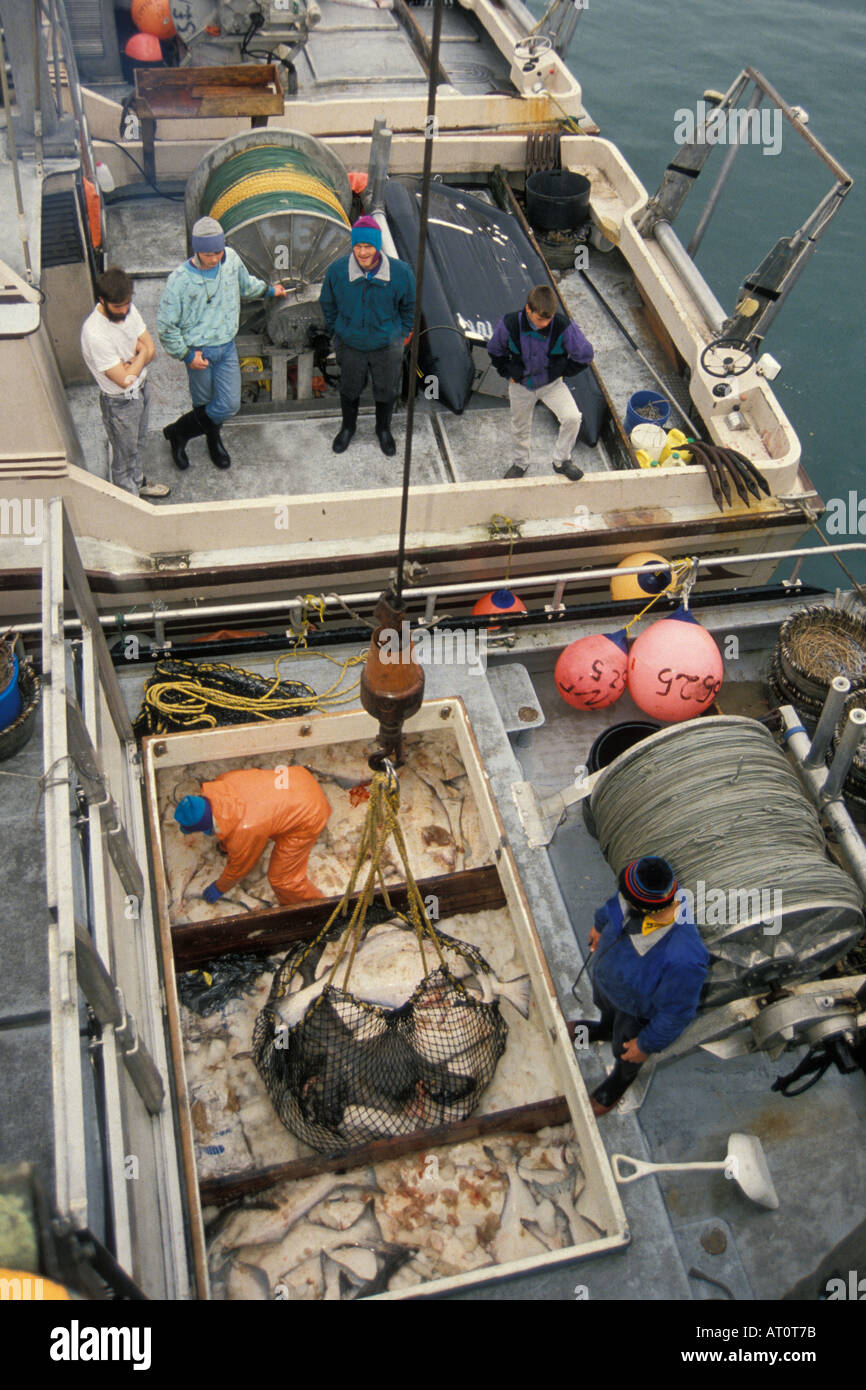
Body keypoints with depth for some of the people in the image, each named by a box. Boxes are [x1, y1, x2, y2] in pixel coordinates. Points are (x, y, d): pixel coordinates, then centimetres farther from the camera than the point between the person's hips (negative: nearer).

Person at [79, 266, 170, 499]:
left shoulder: (128, 309, -12)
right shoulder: (94, 334, -34)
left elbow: (151, 349, -6)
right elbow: (124, 379, -31)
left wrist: (130, 364, -23)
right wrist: (140, 355, -17)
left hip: (141, 387, 7)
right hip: (120, 402, -7)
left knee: (138, 443, 29)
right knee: (125, 453, 15)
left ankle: (138, 482, 53)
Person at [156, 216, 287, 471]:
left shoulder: (231, 259, -7)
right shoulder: (180, 280, -21)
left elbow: (245, 283, 19)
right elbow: (165, 325, -13)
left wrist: (268, 290, 33)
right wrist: (187, 355, -13)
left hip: (227, 347, 4)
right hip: (199, 352, -4)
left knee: (230, 405, 0)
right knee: (205, 404, 8)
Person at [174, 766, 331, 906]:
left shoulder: (243, 833, -30)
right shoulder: (221, 782, -13)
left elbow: (239, 868, -8)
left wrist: (219, 888, 14)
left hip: (308, 815, -8)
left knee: (282, 878, 1)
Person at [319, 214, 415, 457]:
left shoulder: (400, 272, -22)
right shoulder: (338, 270, -20)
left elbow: (410, 305, -1)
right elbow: (328, 304, 1)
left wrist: (404, 333, 5)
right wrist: (336, 332, 8)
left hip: (387, 345, 0)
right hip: (350, 344, 0)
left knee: (386, 391, 19)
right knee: (349, 389, 21)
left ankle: (383, 429, 47)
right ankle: (348, 427, 49)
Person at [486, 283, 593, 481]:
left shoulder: (563, 327, -26)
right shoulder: (509, 325, -23)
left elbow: (585, 355, -11)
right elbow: (495, 350, 0)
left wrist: (561, 371, -7)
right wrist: (508, 372, 0)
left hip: (552, 383, -1)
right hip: (521, 384, 1)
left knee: (572, 417, -21)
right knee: (520, 427, 19)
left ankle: (561, 461, 4)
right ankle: (520, 463, 49)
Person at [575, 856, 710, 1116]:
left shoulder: (683, 960, -50)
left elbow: (675, 1013, -30)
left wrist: (647, 1045, -14)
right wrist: (600, 926, 15)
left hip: (639, 1010, -4)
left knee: (625, 1052, 29)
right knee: (604, 1007, 38)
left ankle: (622, 1079, 64)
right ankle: (605, 1030, 74)